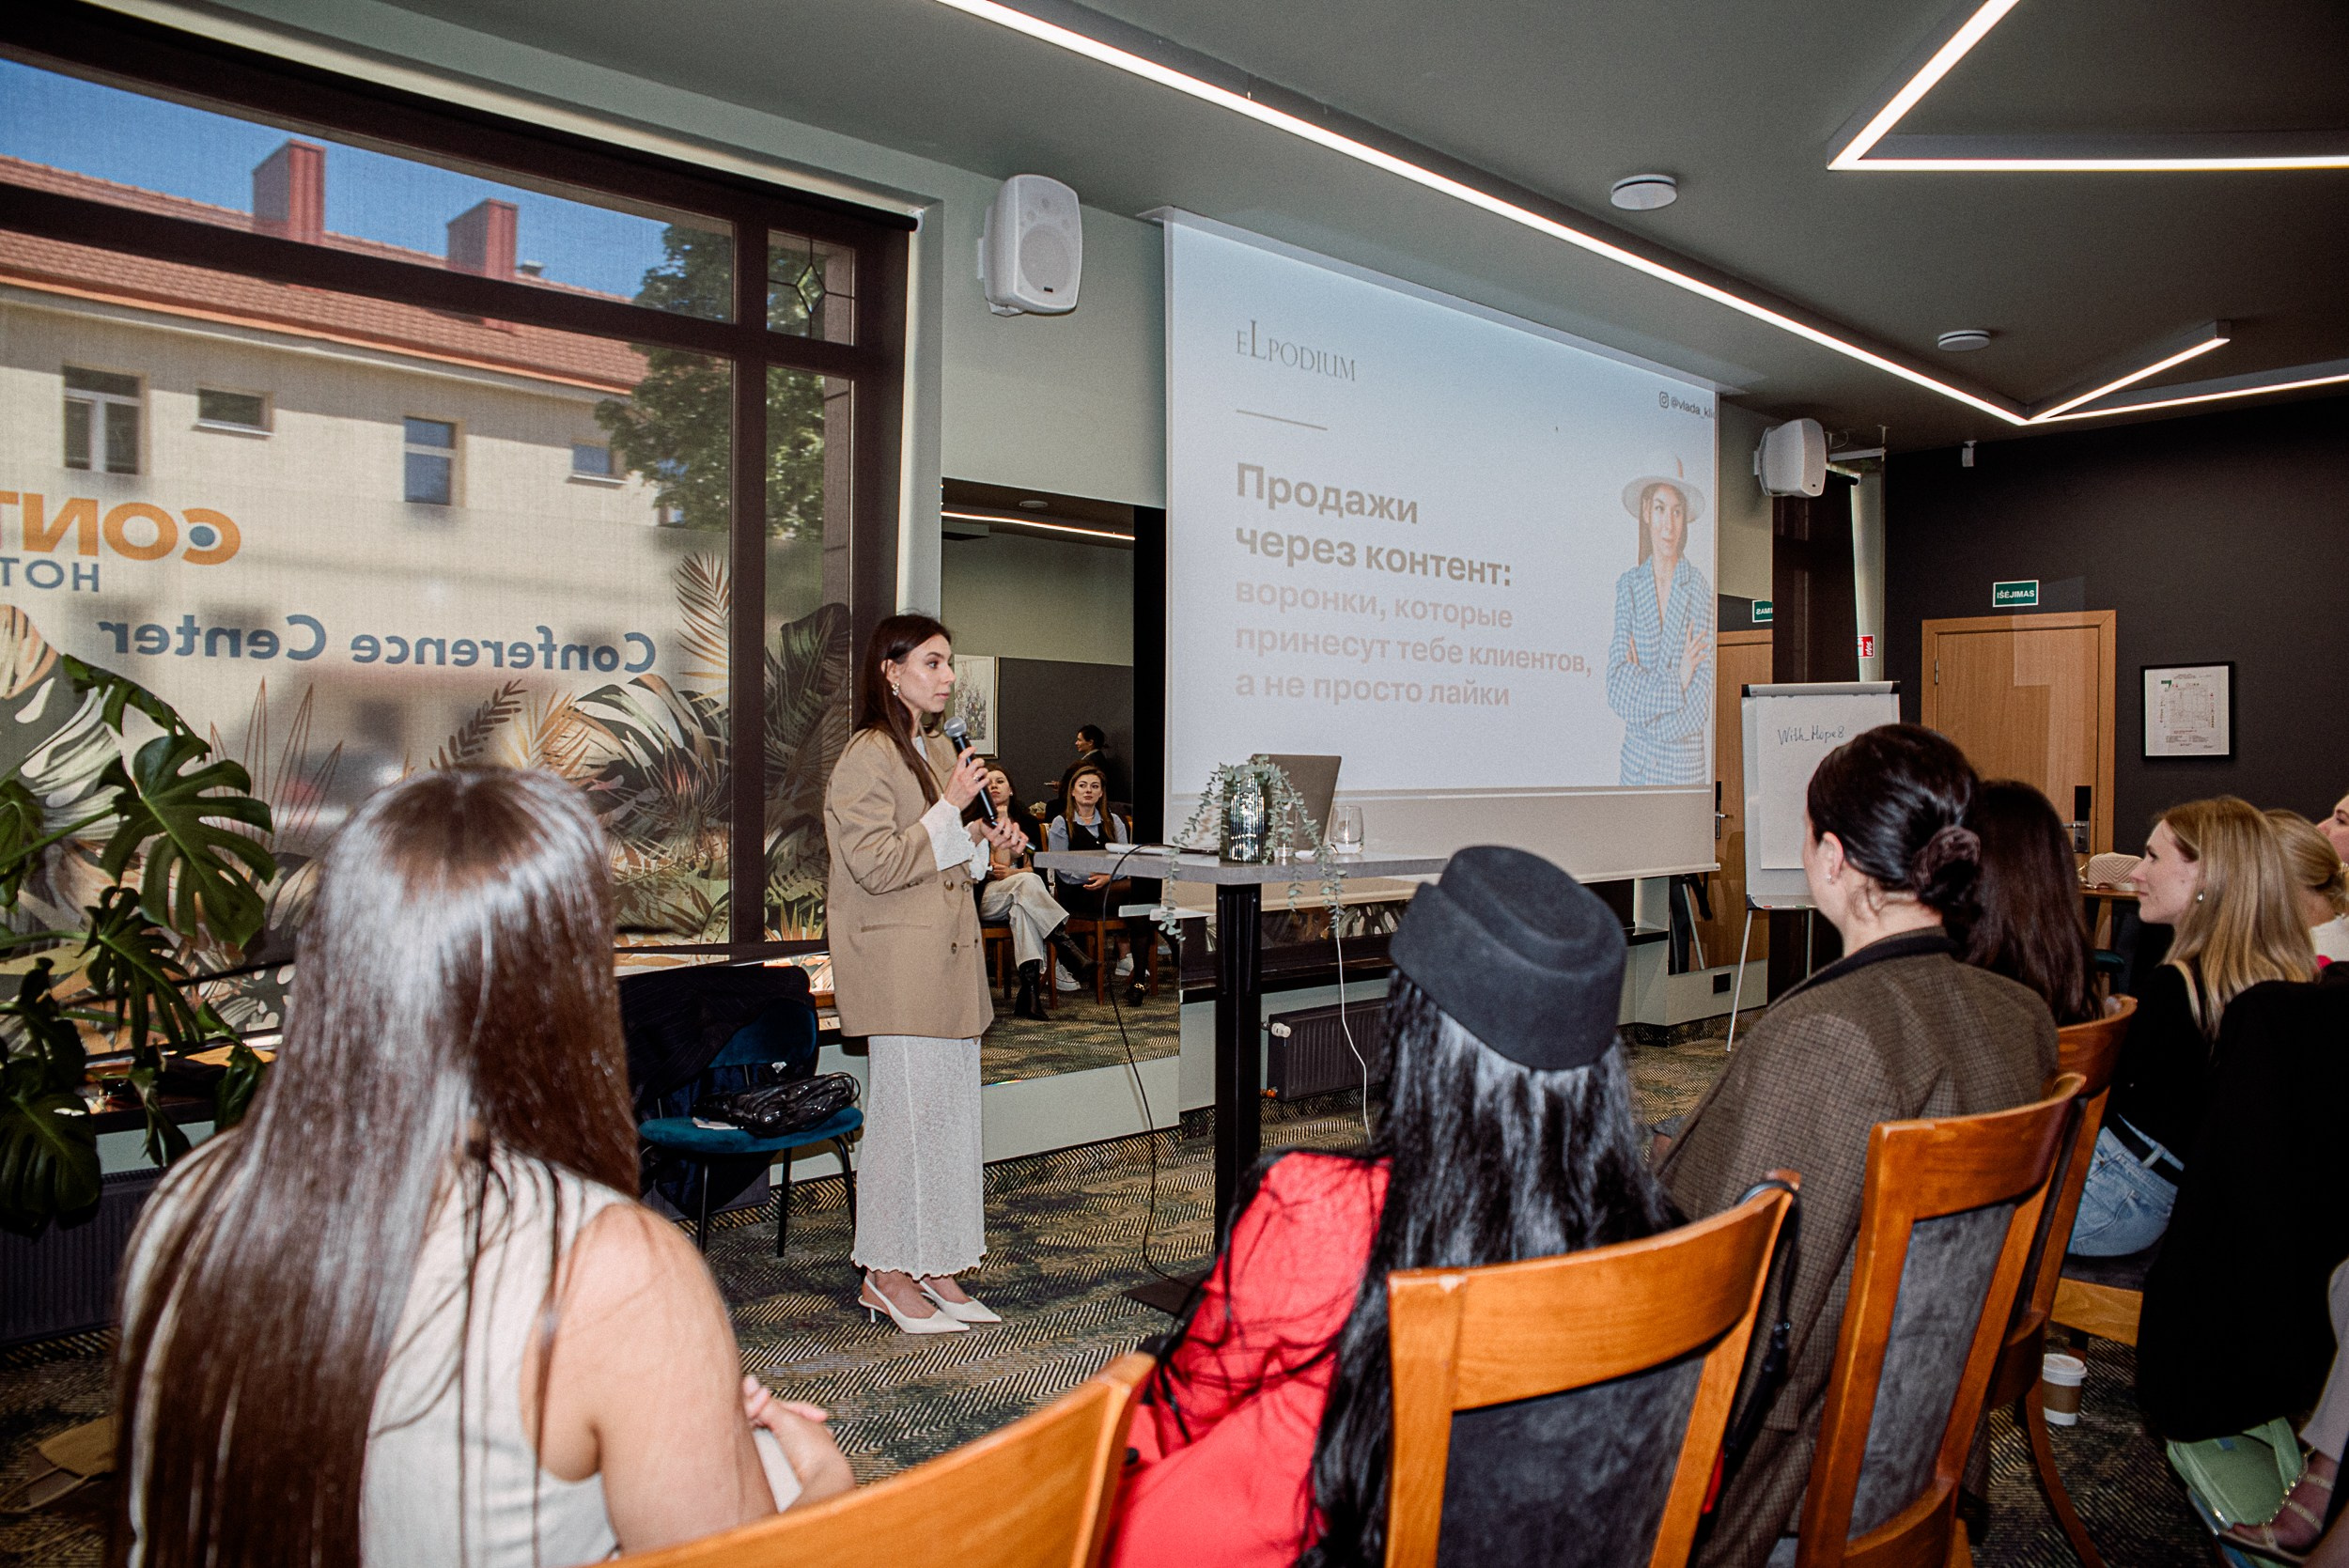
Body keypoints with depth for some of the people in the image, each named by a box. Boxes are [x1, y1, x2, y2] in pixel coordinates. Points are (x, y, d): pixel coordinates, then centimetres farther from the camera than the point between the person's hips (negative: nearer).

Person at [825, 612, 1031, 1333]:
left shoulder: (940, 754, 16)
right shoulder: (867, 757, -11)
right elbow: (877, 866, -18)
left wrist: (985, 842, 7)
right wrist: (953, 809, -18)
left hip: (948, 957, 9)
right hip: (899, 964, -9)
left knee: (952, 1109, 10)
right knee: (908, 1109, -3)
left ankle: (935, 1267, 19)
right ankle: (887, 1274, 9)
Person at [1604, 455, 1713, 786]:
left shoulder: (1701, 592, -8)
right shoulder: (1626, 587, 0)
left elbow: (1699, 709, -11)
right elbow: (1616, 690, -8)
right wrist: (1674, 683, -16)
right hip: (1635, 762, 2)